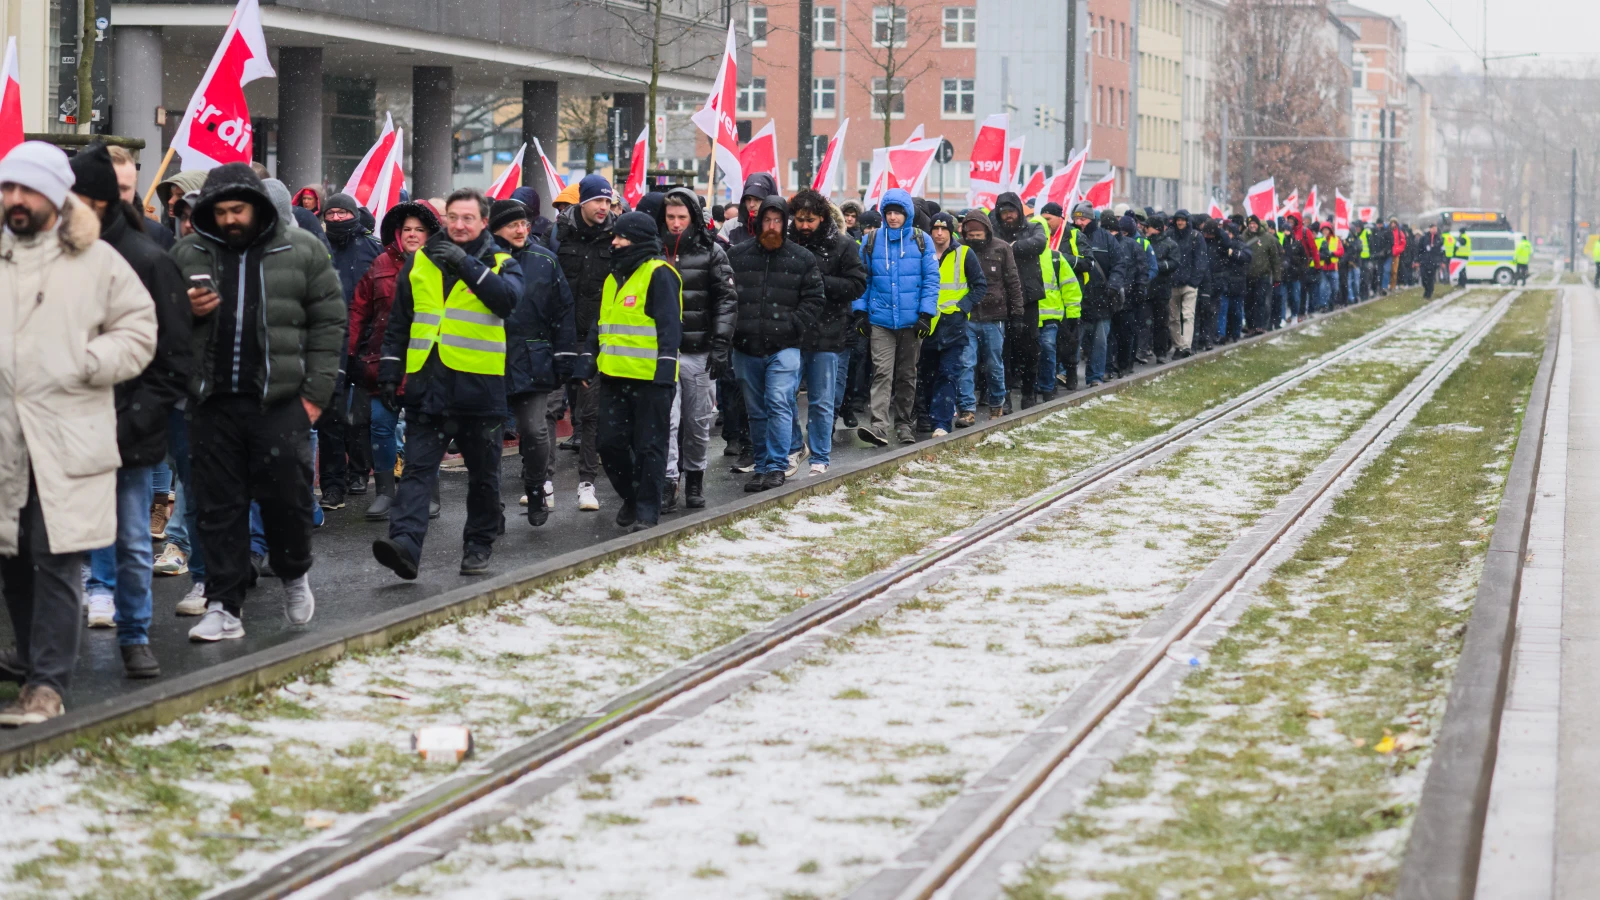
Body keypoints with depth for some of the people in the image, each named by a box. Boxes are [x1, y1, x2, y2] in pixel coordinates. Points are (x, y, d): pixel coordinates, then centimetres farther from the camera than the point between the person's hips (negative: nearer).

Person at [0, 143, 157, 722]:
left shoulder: (96, 260, 3)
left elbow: (138, 331, 4)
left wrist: (87, 364, -9)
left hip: (68, 439, -4)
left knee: (57, 561, -8)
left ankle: (47, 684, -6)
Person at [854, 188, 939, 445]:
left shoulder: (921, 241, 2)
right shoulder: (872, 242, 4)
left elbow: (931, 279, 1)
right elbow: (862, 279, 9)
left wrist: (926, 314, -6)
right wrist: (860, 311, 1)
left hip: (911, 320, 0)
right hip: (880, 319, 0)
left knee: (907, 374, 10)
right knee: (882, 372, -11)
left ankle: (903, 424, 20)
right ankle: (879, 426, -20)